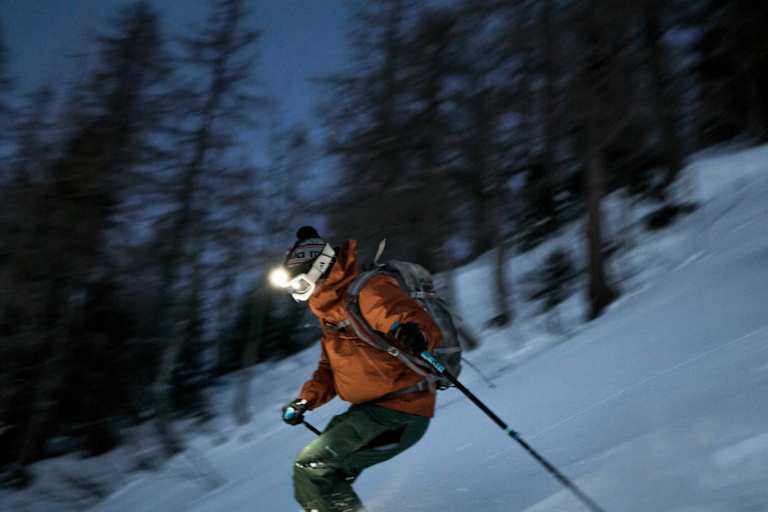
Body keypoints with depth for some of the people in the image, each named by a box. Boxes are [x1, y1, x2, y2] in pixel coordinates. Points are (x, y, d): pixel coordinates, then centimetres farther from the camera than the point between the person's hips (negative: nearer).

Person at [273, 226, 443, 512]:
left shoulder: (366, 292, -15)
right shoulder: (330, 312, 17)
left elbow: (424, 325, -28)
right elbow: (330, 369, 26)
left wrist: (413, 332, -51)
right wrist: (306, 400, 11)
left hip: (399, 413, -10)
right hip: (368, 409, 10)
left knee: (312, 467, -15)